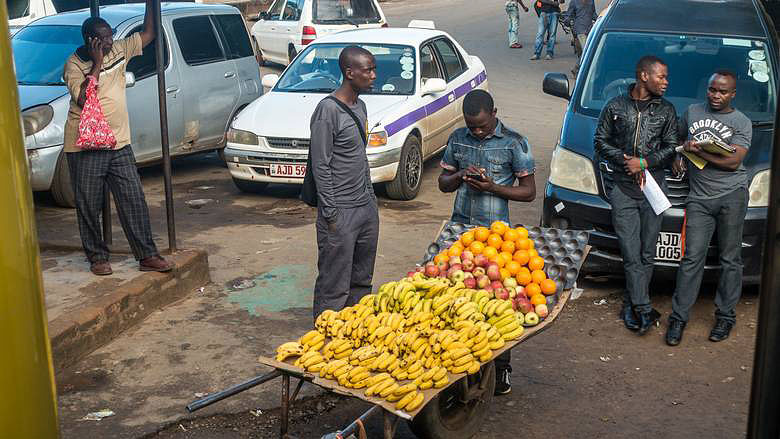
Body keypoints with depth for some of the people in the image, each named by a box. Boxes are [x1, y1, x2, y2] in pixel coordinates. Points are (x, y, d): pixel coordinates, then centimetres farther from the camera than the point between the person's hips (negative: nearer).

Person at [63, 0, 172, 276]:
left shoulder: (119, 51, 6)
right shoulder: (74, 65, -10)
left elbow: (147, 34, 16)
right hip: (85, 148, -4)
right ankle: (97, 257, 20)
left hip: (119, 144, 5)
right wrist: (97, 63, -19)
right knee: (89, 206, 5)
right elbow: (83, 99, -23)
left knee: (134, 201, 3)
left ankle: (147, 255, 9)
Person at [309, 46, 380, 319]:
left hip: (366, 205, 9)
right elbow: (321, 165, -16)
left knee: (362, 279, 16)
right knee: (335, 284, -3)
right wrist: (330, 214, -17)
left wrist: (371, 196, 18)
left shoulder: (360, 106, 12)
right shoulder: (328, 110, -15)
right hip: (341, 211, -8)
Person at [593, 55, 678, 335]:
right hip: (623, 188, -2)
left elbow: (671, 148, 7)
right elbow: (600, 142, 7)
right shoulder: (615, 107, 8)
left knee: (647, 254, 3)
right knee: (632, 254, -7)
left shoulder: (666, 110, 11)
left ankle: (631, 305, 16)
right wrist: (624, 160, -8)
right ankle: (643, 310, -5)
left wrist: (645, 162, -8)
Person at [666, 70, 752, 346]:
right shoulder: (692, 112, 14)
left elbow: (733, 161, -8)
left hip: (732, 196, -1)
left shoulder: (741, 122, 4)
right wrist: (678, 156, 7)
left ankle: (725, 316, 15)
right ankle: (679, 317, 3)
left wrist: (697, 151, -11)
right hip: (699, 199, 2)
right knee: (692, 258, -3)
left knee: (730, 259, 4)